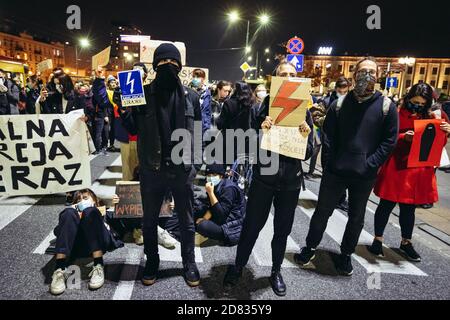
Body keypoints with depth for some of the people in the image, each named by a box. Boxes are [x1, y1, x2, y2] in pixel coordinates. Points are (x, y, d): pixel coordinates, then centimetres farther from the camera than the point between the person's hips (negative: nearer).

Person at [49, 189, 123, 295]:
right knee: (69, 212, -21)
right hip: (74, 246, 1)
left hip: (97, 245, -1)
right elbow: (57, 231, 17)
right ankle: (59, 270, -36)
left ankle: (98, 267, -37)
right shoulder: (73, 212, 37)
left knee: (90, 211, -24)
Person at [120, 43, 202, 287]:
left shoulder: (190, 96, 2)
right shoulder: (144, 93, 1)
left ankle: (189, 264, 33)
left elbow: (197, 131, 6)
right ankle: (152, 262, 36)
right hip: (151, 168, 0)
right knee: (149, 220, 15)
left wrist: (195, 162, 0)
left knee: (187, 221, 13)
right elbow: (133, 129, 3)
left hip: (182, 168, 0)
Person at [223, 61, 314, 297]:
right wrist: (260, 130, -25)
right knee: (251, 226, 8)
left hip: (291, 180, 2)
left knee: (282, 230, 15)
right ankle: (238, 267, 31)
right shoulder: (264, 106, -4)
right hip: (264, 177, -2)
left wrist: (305, 137, -20)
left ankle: (276, 271, 36)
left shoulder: (304, 111, 1)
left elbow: (307, 154, 0)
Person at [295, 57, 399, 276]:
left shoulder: (386, 106, -2)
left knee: (356, 217, 15)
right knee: (322, 212, 10)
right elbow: (328, 132, 4)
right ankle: (310, 248, 29)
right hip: (335, 171, 0)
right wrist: (336, 157, -6)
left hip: (365, 176, 0)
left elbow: (389, 141, -3)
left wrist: (369, 163, -11)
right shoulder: (340, 103, 1)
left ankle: (346, 255, 35)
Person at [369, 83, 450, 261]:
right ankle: (378, 240, 21)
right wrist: (403, 137, -25)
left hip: (419, 170, 4)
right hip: (396, 167, -4)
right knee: (387, 205, 5)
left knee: (409, 207, 16)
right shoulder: (397, 114, -6)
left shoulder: (430, 117, 8)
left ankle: (406, 243, 33)